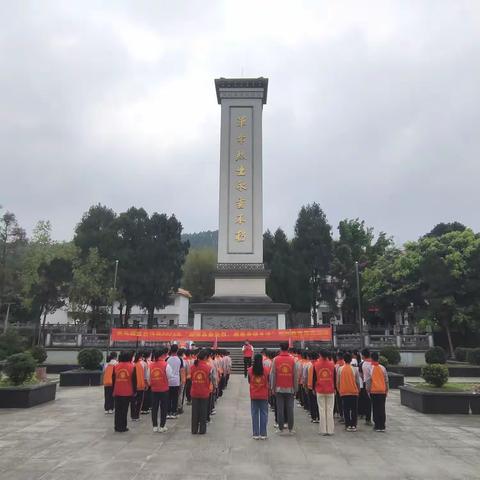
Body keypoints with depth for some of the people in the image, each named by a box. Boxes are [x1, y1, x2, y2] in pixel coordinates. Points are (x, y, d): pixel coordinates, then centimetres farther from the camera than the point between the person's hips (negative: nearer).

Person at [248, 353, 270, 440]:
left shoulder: (250, 370, -8)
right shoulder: (266, 369, -10)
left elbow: (249, 381, 4)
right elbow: (268, 381, 0)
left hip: (253, 395, 1)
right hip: (264, 395, -1)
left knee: (255, 414, 9)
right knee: (264, 414, 8)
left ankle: (256, 434, 11)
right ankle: (263, 434, 10)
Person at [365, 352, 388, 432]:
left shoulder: (370, 368, -7)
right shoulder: (383, 368, 2)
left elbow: (368, 381, -7)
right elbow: (386, 380, 6)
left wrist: (368, 390, 2)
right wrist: (386, 390, 15)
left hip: (374, 391, -3)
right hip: (382, 391, 3)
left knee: (375, 409, 4)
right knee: (382, 408, 7)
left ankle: (377, 426, 5)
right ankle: (382, 426, 9)